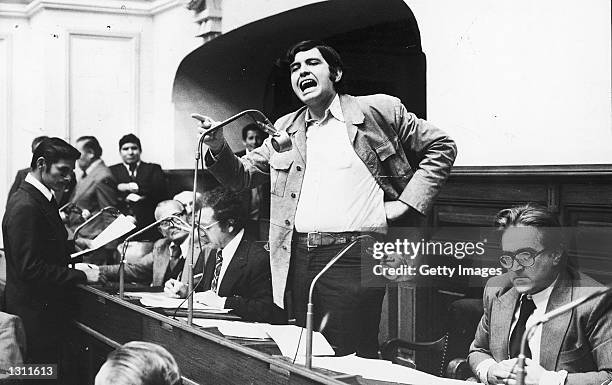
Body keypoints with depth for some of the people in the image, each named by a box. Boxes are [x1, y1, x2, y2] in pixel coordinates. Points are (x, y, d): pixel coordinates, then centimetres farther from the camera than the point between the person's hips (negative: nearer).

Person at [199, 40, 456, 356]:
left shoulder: (379, 110, 2)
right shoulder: (285, 129, 16)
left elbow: (441, 147, 6)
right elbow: (243, 176, 16)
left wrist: (407, 203, -3)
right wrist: (219, 149, -4)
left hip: (353, 255, -5)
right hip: (297, 256, 5)